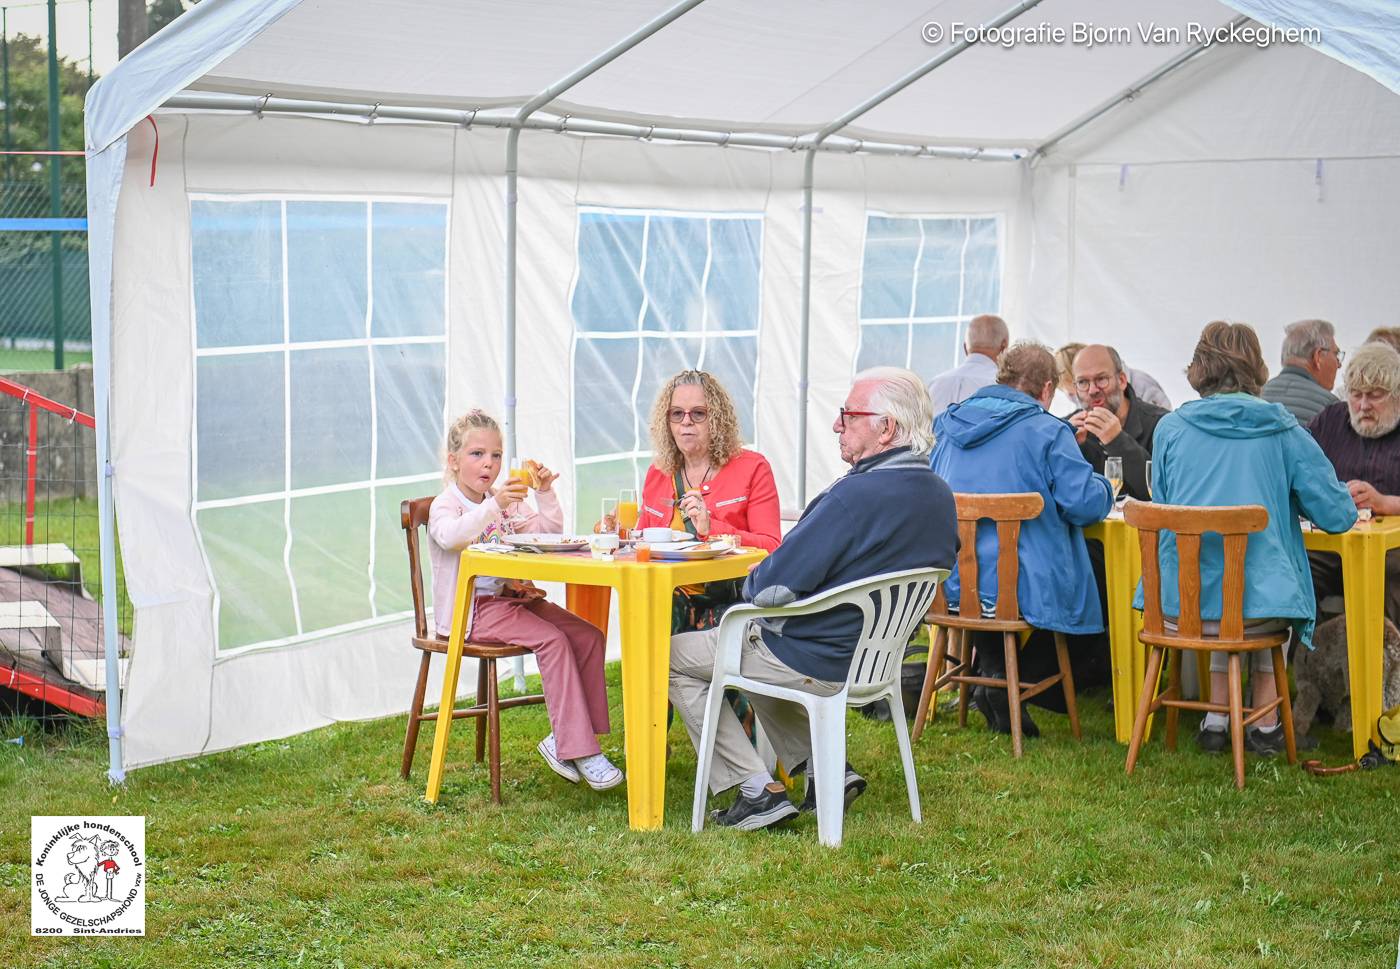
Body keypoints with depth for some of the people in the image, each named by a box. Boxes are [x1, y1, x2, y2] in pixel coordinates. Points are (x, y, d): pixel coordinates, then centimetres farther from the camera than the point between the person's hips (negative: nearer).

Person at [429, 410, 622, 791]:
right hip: (473, 608, -8)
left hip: (513, 597, 8)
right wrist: (493, 505, -41)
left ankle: (565, 741, -11)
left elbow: (548, 531, 12)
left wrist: (545, 494, -5)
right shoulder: (445, 505, -4)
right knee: (552, 639, -28)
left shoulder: (508, 502, 19)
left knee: (589, 636, -12)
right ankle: (577, 749, -26)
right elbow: (451, 536, -28)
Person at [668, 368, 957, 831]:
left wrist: (750, 585, -2)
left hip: (818, 664, -9)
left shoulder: (856, 495, -29)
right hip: (878, 655, 9)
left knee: (673, 656, 7)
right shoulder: (939, 496, 0)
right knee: (754, 640, 34)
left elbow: (771, 588, -27)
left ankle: (757, 790, 1)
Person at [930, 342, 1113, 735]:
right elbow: (1086, 503, -11)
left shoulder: (950, 427, 11)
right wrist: (1103, 486, 14)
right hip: (1023, 586, -6)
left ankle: (992, 671, 16)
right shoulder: (1047, 431, -6)